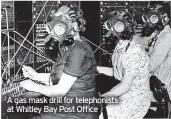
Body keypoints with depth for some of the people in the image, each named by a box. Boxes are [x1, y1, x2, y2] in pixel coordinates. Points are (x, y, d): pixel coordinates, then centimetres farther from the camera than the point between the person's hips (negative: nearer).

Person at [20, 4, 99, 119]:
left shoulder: (78, 51, -21)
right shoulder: (68, 46, 8)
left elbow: (61, 90, -20)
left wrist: (34, 86, -7)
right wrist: (36, 75, 6)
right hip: (66, 107, 9)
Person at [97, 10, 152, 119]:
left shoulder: (134, 52, -26)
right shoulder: (120, 46, 1)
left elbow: (125, 86, -23)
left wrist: (100, 97, -16)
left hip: (135, 102, -8)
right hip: (123, 96, 8)